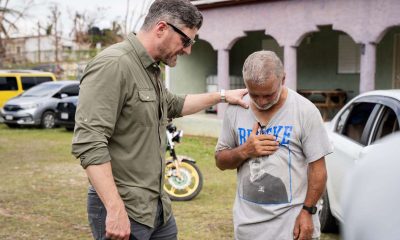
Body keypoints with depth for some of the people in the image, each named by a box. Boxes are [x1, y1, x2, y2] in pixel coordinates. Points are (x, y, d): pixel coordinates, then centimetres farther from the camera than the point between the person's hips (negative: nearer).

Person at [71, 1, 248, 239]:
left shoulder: (151, 70, 12)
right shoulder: (113, 65, -19)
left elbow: (174, 105, 33)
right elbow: (89, 142, -26)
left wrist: (221, 95, 31)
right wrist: (116, 209, -27)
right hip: (124, 210, -9)